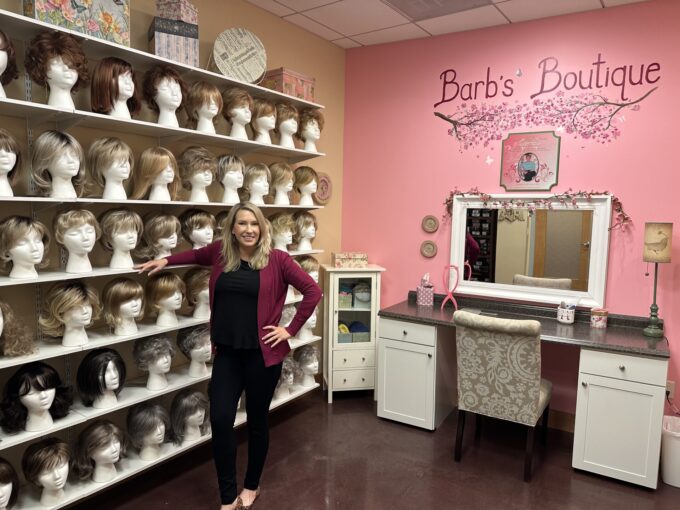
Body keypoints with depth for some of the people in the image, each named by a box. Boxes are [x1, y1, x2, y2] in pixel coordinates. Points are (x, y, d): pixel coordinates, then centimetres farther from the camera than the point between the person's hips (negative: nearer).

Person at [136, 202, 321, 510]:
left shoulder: (276, 259, -9)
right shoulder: (220, 252, 2)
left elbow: (313, 291, -9)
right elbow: (198, 255, 26)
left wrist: (290, 330, -9)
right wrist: (166, 260, 17)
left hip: (261, 352, -3)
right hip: (227, 352, 3)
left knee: (257, 421, 12)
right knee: (220, 420, -1)